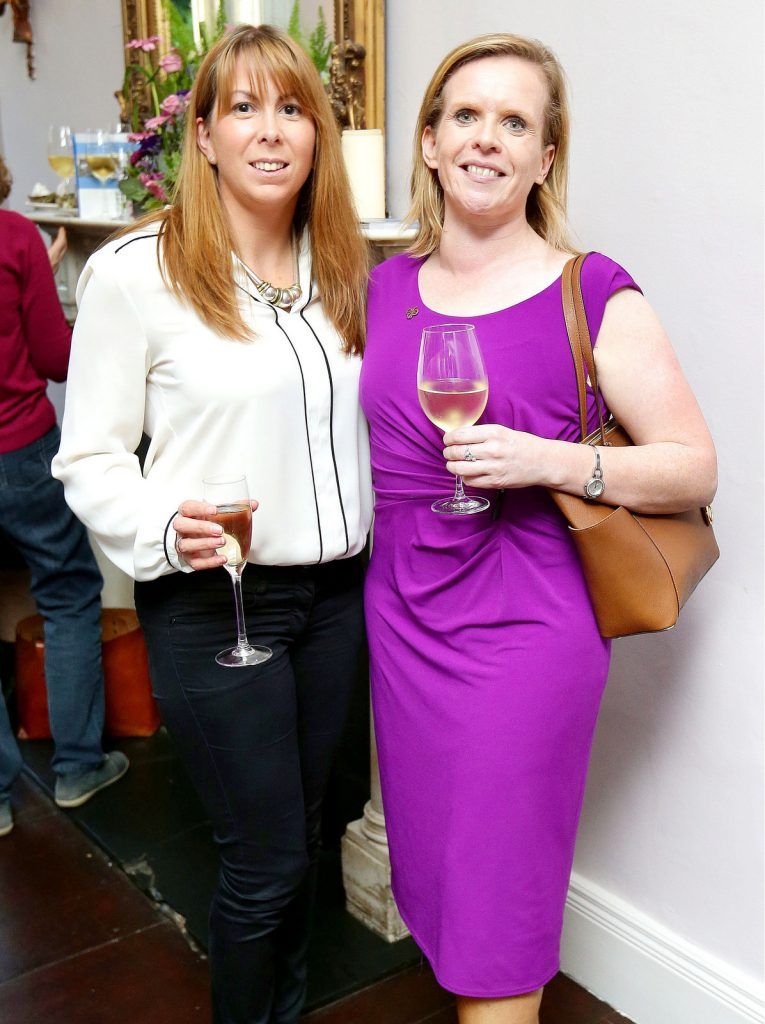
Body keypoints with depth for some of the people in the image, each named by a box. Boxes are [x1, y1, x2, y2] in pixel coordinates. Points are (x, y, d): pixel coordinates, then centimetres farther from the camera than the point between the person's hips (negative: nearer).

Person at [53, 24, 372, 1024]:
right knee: (267, 857, 5)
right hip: (212, 601, -5)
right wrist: (167, 526, -25)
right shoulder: (134, 271, -11)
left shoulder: (341, 267, 7)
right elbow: (89, 458, -7)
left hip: (335, 591, 6)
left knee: (300, 832, 19)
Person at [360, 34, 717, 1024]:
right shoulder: (386, 287, 6)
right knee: (433, 868, 19)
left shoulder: (595, 296, -9)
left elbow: (695, 468, -7)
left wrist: (548, 461, -21)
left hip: (523, 628, -5)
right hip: (400, 616, 5)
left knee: (498, 909, 6)